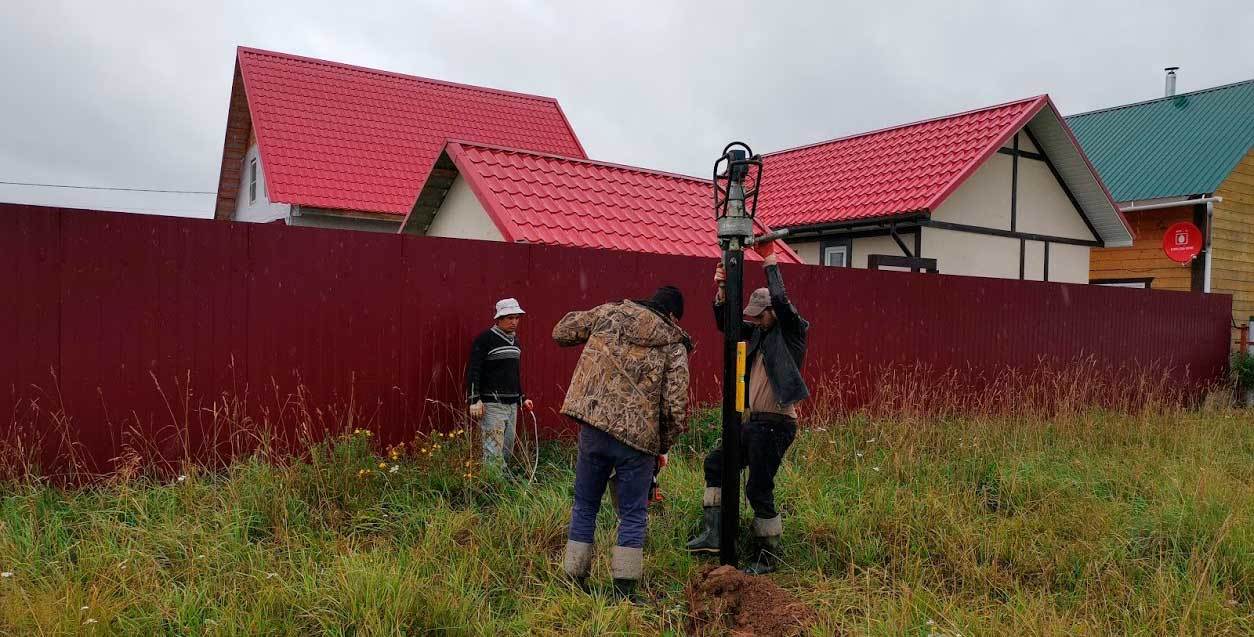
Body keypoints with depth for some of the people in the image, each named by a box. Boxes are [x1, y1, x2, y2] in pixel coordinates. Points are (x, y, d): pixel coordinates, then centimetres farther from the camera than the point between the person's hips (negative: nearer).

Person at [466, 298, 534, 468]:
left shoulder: (515, 340, 16)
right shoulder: (484, 339, -8)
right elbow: (473, 371, -13)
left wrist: (522, 398, 23)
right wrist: (474, 400, -19)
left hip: (512, 403, 8)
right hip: (492, 404, -8)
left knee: (508, 449, 10)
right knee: (494, 451, -12)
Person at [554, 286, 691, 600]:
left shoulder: (609, 314, 7)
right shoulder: (674, 347, 1)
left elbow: (561, 332, 15)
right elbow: (676, 406, -6)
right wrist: (663, 446, 9)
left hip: (592, 429, 3)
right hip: (638, 438, -2)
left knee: (584, 507, 17)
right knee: (633, 515, 11)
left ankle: (574, 582, 24)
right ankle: (624, 591, 11)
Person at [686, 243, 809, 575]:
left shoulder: (792, 331, -9)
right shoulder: (759, 333, 12)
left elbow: (781, 300, -25)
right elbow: (726, 325, 14)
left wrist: (769, 258, -19)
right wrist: (721, 290, 0)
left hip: (776, 424, -9)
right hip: (754, 422, 9)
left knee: (759, 490, -3)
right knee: (715, 463, 14)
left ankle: (768, 557, 13)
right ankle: (713, 533, 17)